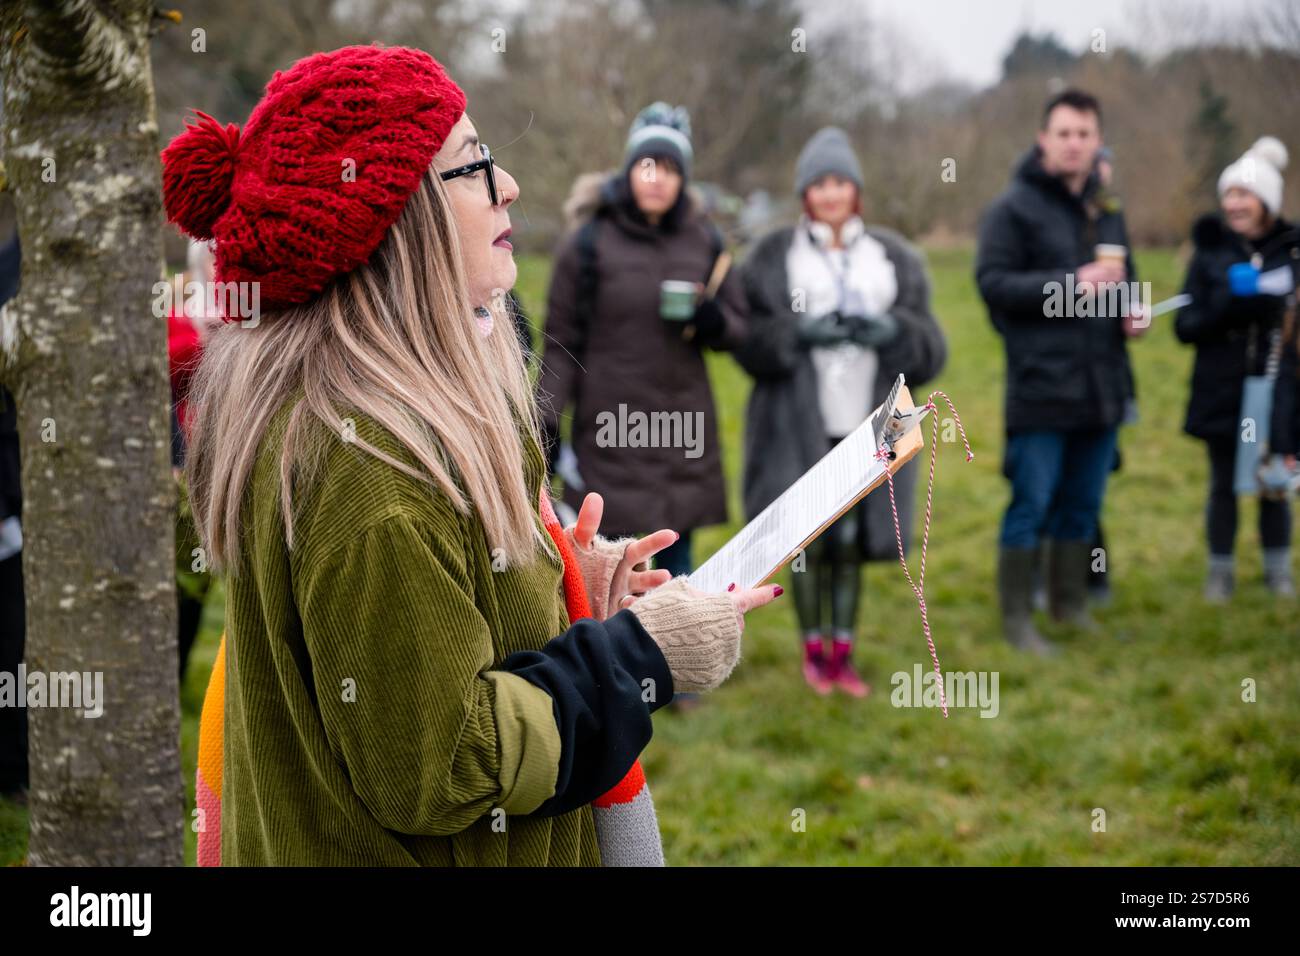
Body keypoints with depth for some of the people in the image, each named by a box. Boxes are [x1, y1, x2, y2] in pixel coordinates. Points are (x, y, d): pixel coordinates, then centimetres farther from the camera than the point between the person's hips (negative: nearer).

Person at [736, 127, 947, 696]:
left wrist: (893, 333, -15)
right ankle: (813, 649, 19)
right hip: (798, 425, -2)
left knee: (851, 542, 6)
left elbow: (930, 349, 7)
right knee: (808, 541, 1)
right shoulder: (773, 257, 3)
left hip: (867, 427, 2)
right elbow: (749, 341, -2)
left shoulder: (895, 259, 10)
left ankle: (842, 650, 20)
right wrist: (799, 333, -19)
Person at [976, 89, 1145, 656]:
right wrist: (1070, 284, -22)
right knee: (1031, 505, -2)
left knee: (1082, 505, 14)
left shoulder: (1107, 209, 15)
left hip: (1103, 385, 7)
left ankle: (1070, 603, 27)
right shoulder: (1014, 207, -6)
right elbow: (993, 281, -14)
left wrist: (1132, 310, 5)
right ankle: (1015, 617, 8)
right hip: (1041, 385, -6)